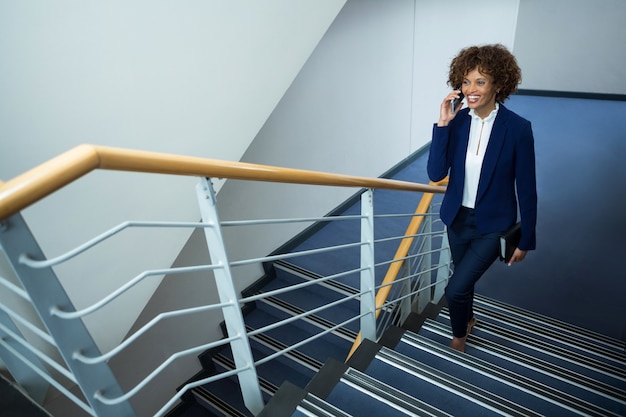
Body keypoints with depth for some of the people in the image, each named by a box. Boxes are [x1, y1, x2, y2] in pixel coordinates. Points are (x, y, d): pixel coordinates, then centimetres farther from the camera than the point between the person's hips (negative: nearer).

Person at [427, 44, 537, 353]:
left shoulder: (518, 128, -17)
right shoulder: (457, 121, -8)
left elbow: (526, 188, -11)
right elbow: (436, 174, -15)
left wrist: (526, 240, -6)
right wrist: (442, 124, -24)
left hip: (493, 224, -4)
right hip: (457, 217, 4)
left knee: (455, 288, -8)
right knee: (463, 278, 24)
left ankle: (459, 334, 27)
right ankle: (468, 318, 56)